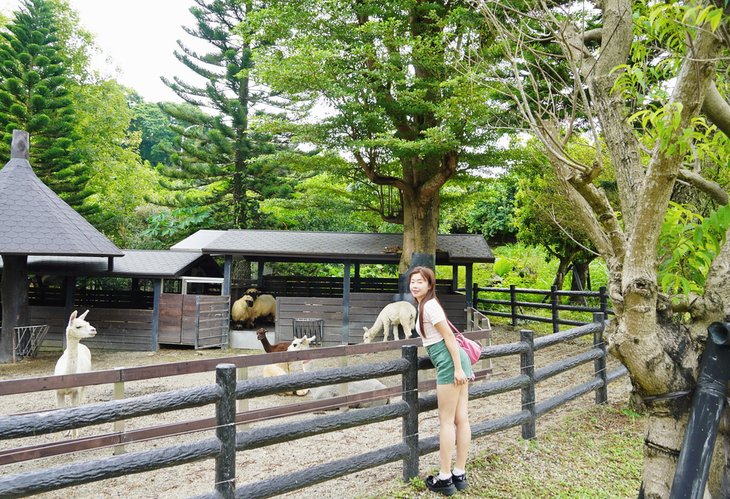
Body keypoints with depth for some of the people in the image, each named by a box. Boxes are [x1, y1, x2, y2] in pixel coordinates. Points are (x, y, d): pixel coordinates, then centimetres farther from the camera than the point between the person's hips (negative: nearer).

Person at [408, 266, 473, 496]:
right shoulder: (424, 304, 16)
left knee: (446, 421, -2)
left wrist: (458, 368, -19)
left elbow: (449, 336, -17)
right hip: (454, 361, 9)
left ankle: (445, 479, 7)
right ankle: (460, 475, 17)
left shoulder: (429, 306, -13)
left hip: (449, 362, -9)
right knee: (461, 419, 9)